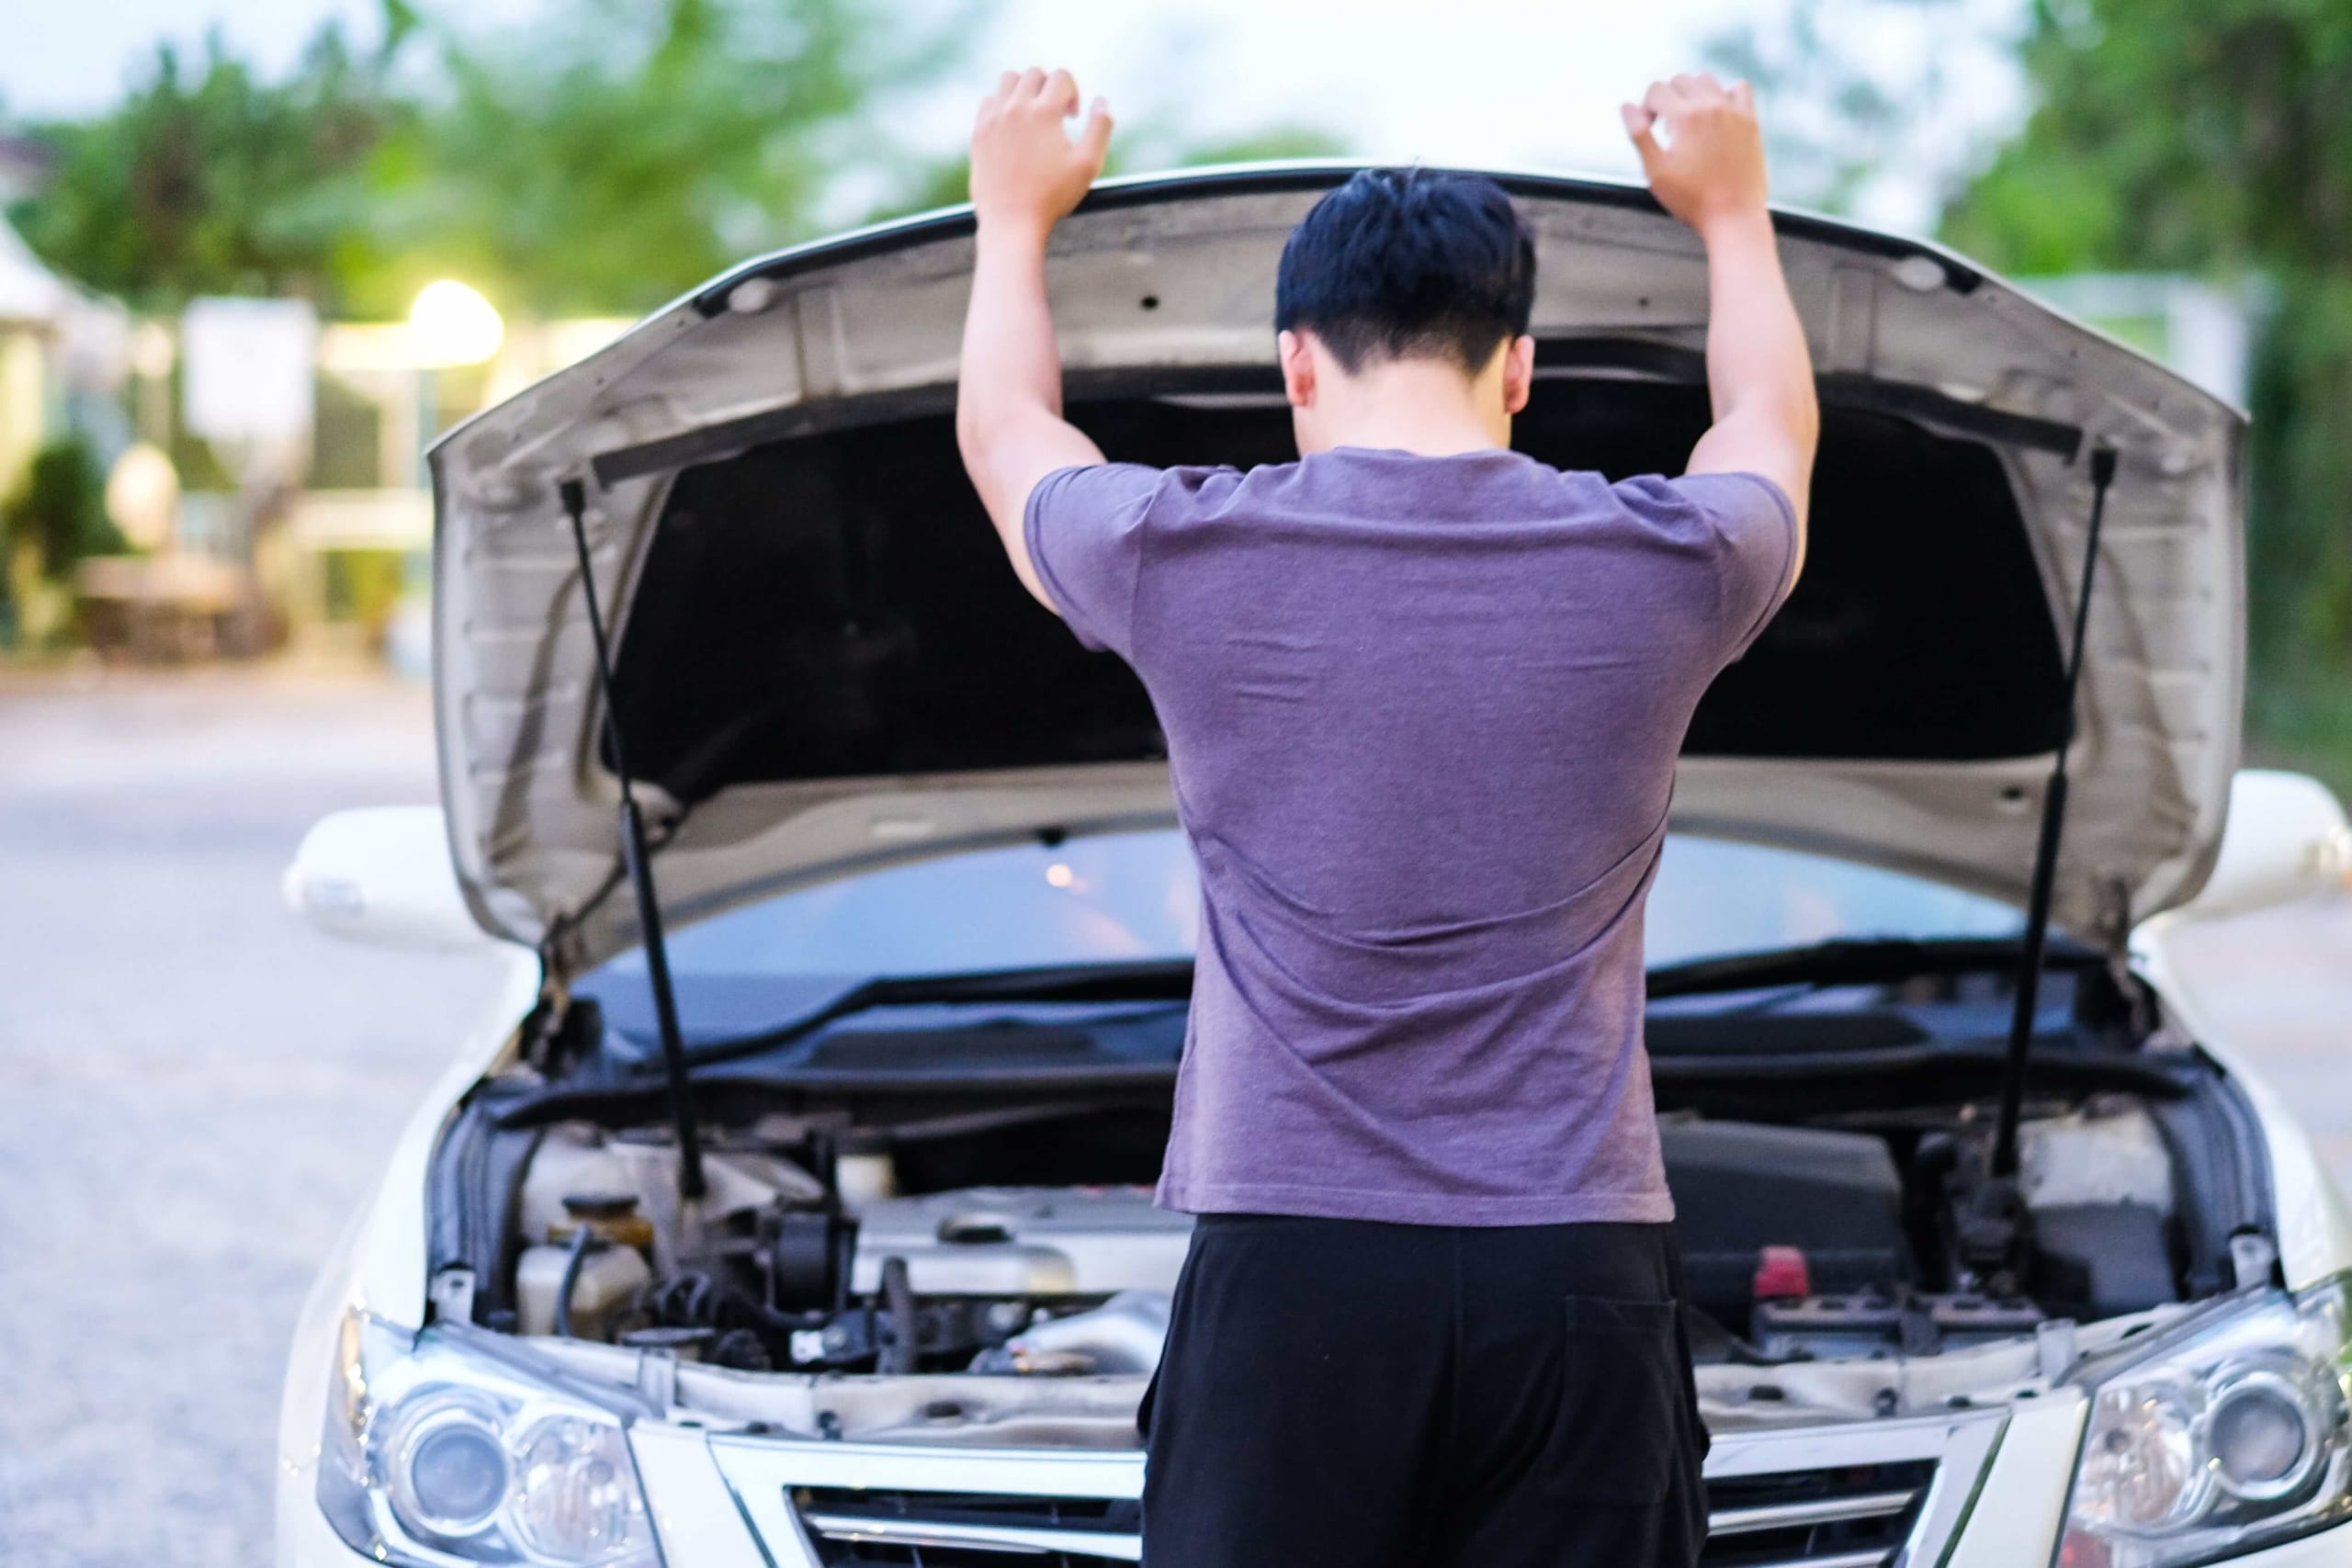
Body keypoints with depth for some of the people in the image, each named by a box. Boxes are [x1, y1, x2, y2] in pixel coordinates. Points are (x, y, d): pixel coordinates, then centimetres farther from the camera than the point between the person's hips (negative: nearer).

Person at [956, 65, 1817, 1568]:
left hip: (1291, 1271, -1)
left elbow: (1002, 429, 22)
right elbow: (1773, 425, 28)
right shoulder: (1657, 565, 2)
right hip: (1576, 1275, 1)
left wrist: (1016, 214, 41)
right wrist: (1731, 211, 46)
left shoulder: (1189, 559, -2)